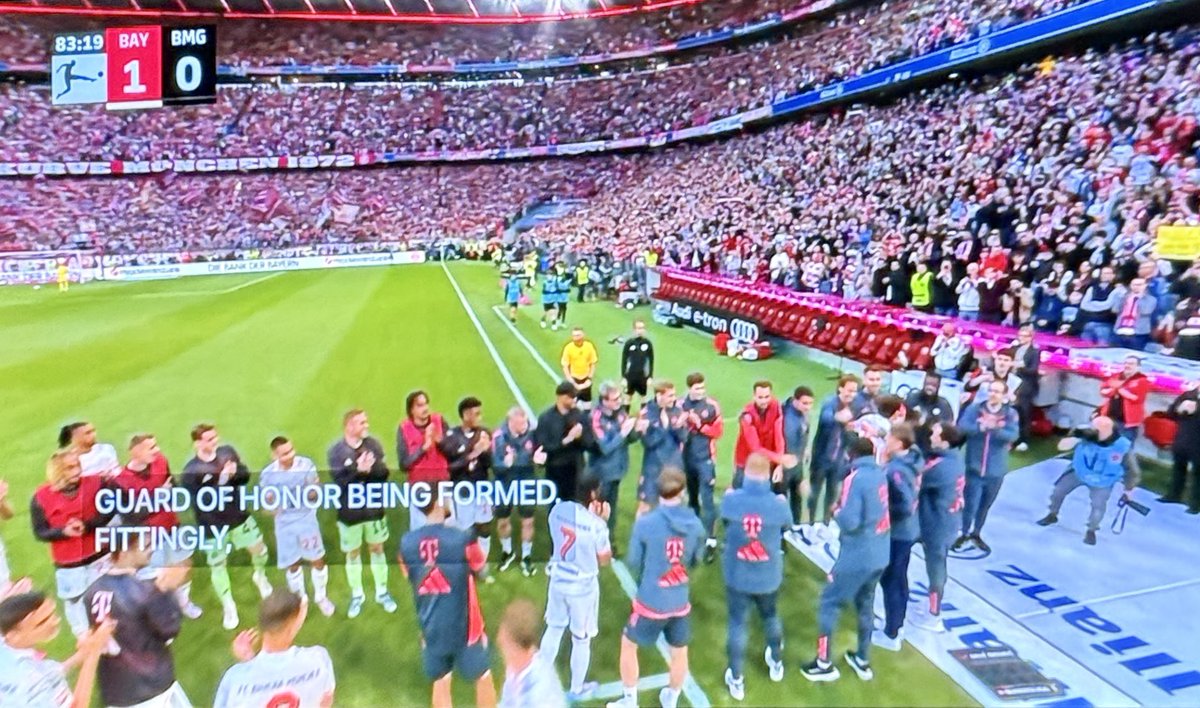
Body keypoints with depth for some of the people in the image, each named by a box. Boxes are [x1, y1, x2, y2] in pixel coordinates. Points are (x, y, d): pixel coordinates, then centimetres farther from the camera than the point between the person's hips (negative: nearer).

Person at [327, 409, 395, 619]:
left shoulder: (373, 444, -6)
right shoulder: (336, 451, -15)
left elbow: (384, 472, -11)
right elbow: (340, 482, -22)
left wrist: (370, 468, -29)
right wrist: (359, 471, -33)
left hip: (374, 507, 2)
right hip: (350, 512, -2)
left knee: (377, 548, 15)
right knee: (353, 553, 14)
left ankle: (382, 591, 32)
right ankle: (357, 594, 34)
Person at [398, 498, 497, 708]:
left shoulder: (407, 543, -9)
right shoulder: (462, 539, -21)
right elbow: (481, 570, -3)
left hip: (431, 629, 4)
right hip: (464, 627, -4)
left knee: (440, 683, 20)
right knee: (483, 678, 19)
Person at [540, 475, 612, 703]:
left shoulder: (558, 510, -11)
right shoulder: (596, 524, -26)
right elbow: (605, 560, -10)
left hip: (558, 580, 5)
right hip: (583, 587, -5)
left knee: (554, 629, 25)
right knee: (581, 639, 16)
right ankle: (577, 689, 35)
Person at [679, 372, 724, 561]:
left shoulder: (712, 405, -7)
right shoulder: (681, 405, -5)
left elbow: (719, 431, -5)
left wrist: (701, 425, -17)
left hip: (706, 459, -2)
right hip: (687, 459, 2)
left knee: (707, 499, -4)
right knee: (692, 497, 17)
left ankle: (711, 541, 0)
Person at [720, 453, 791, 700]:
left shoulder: (730, 500, -20)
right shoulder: (778, 504, -18)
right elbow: (786, 526, 4)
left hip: (737, 577, -1)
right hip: (769, 577, 2)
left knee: (737, 623, 13)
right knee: (771, 616, 27)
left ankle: (736, 680, 23)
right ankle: (776, 663, 49)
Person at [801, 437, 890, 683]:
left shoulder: (855, 478, -18)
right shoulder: (881, 475, 4)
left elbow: (849, 522, -22)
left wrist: (837, 511, -4)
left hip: (857, 557, -7)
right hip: (880, 555, 7)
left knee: (829, 604, 7)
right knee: (865, 604, 22)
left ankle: (824, 664, 14)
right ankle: (863, 661, 35)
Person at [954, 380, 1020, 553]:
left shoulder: (1011, 413, -2)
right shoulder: (974, 408, -3)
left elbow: (1012, 435, -16)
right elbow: (963, 426, -17)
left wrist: (994, 428, -33)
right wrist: (981, 427, -34)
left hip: (996, 470, 2)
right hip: (974, 466, -2)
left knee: (985, 505, 17)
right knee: (971, 504, -1)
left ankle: (976, 534, 36)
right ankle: (964, 534, 20)